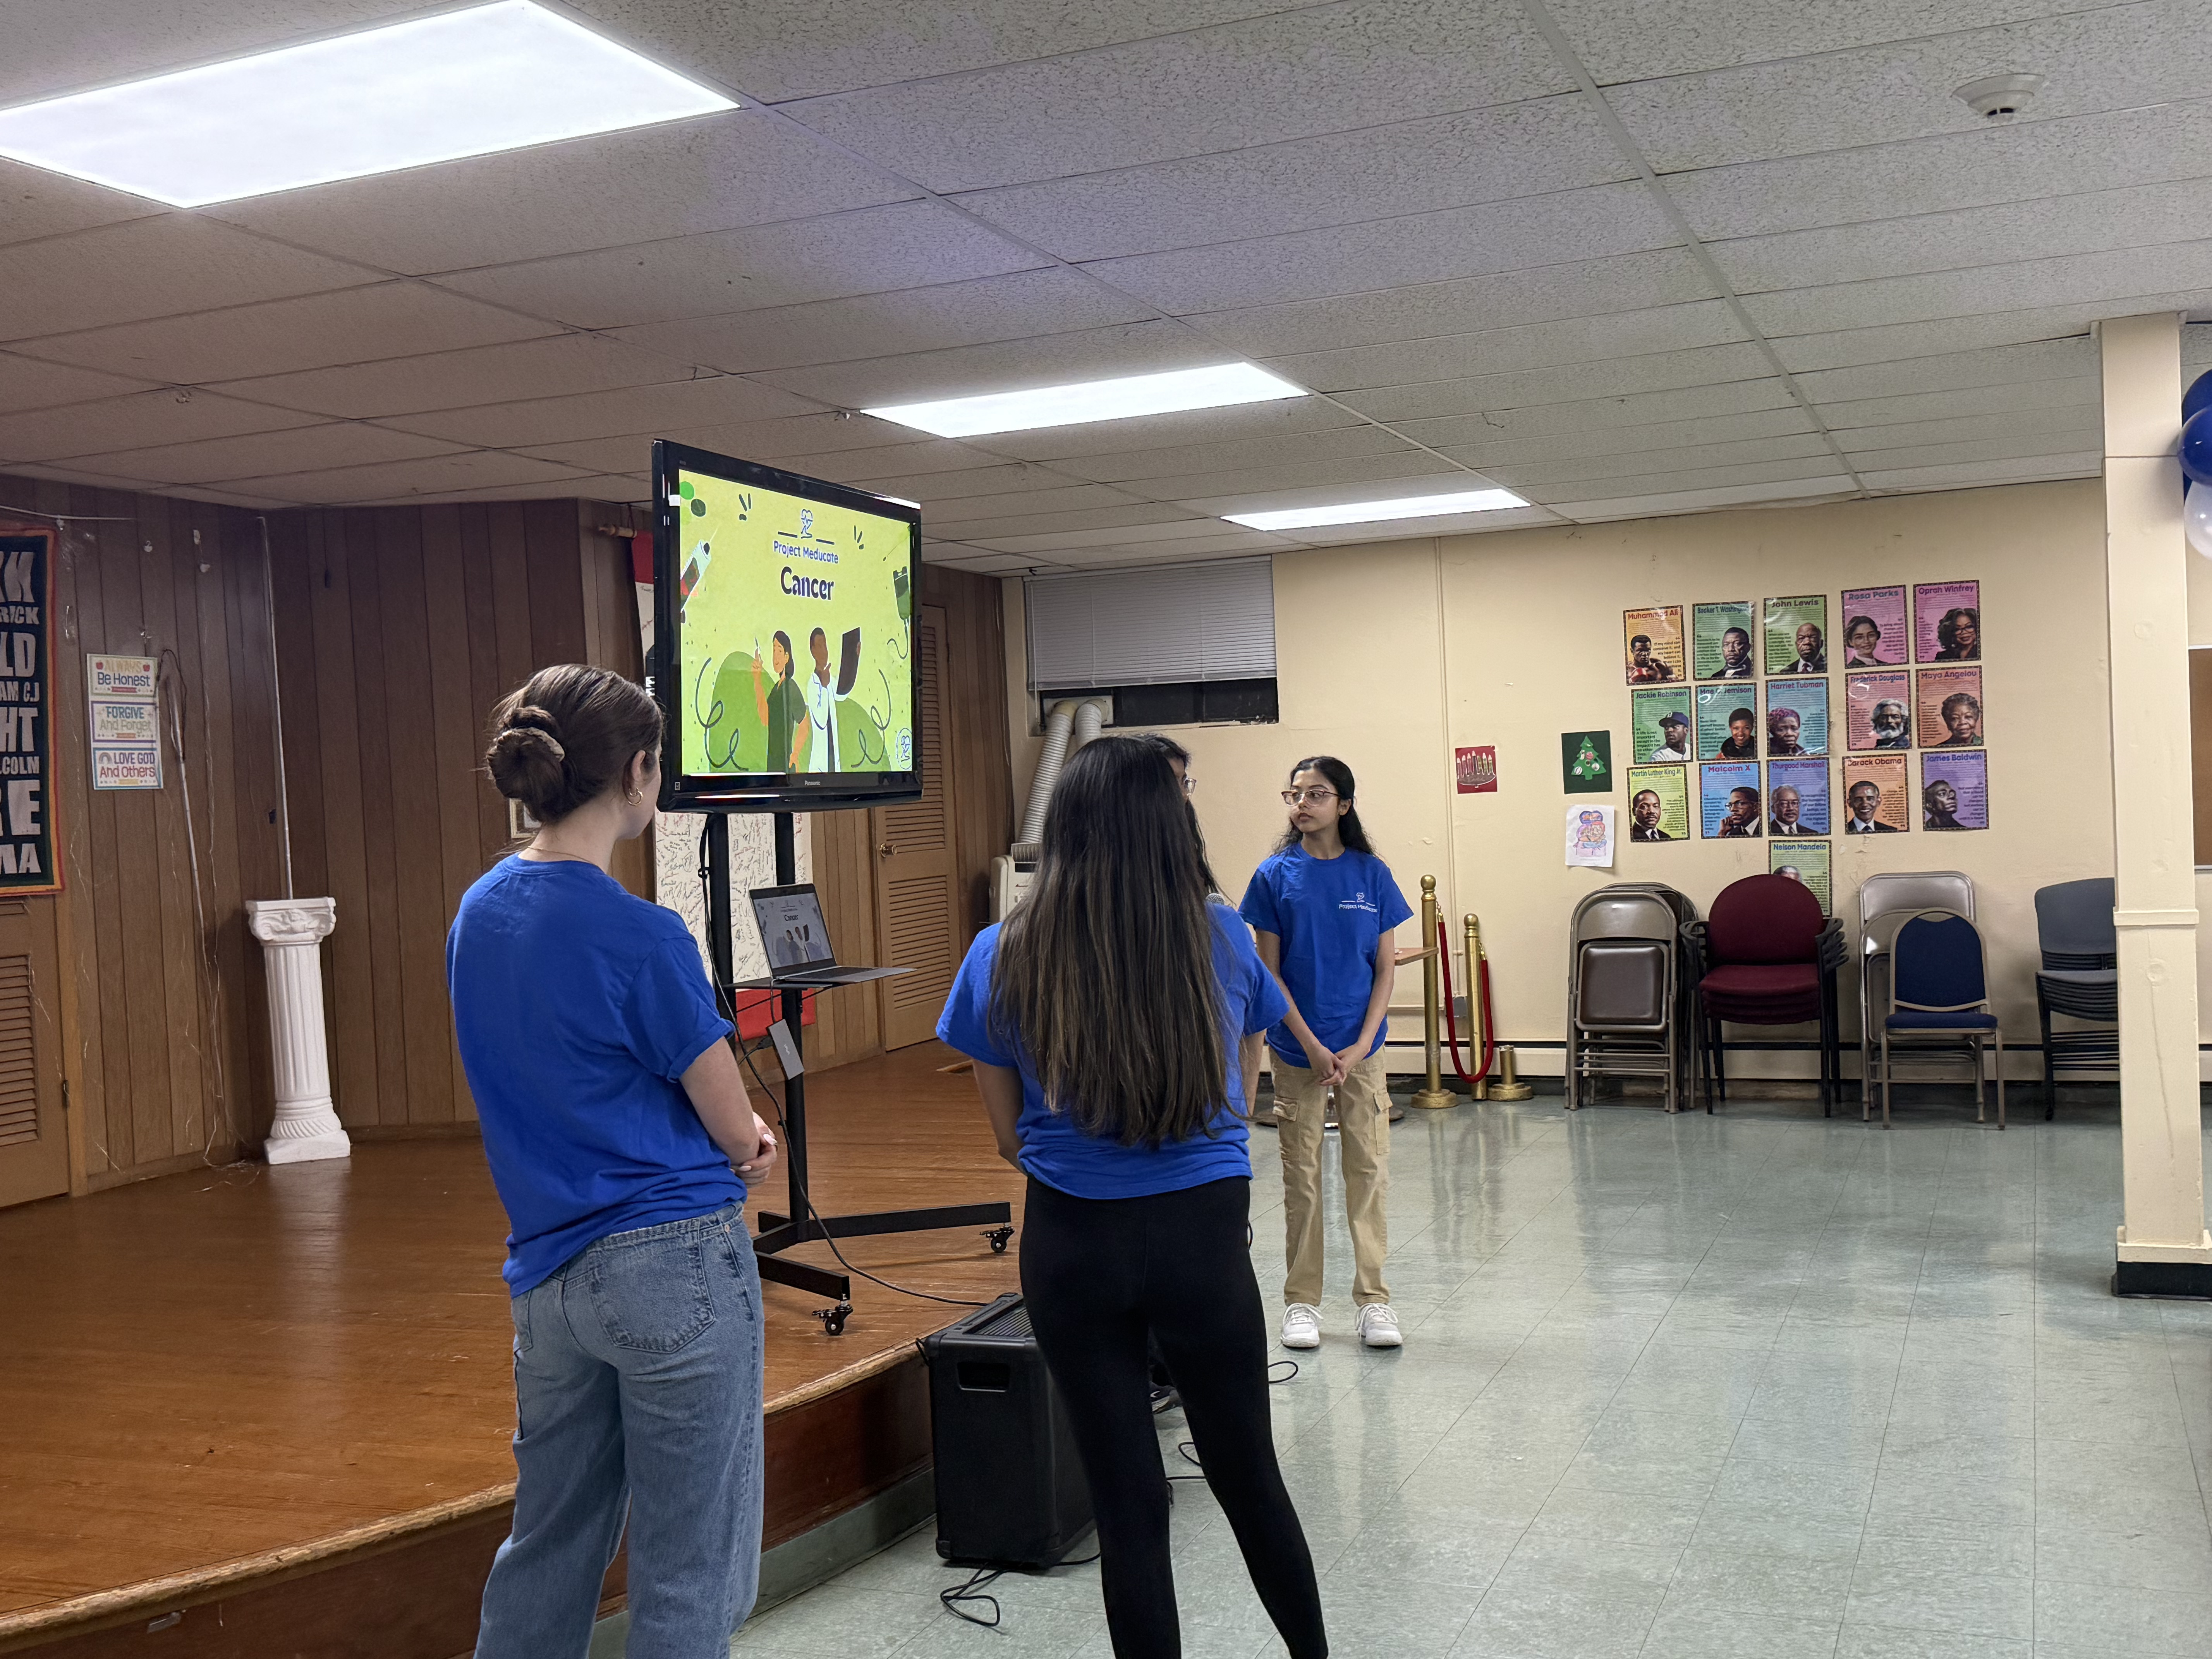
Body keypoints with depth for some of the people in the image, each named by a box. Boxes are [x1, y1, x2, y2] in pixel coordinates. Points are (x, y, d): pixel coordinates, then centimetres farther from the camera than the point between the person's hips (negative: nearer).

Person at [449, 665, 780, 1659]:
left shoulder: (479, 913, 5)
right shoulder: (639, 936, -18)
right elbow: (738, 1134, -10)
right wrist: (742, 1141, 12)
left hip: (549, 1268, 7)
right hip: (675, 1263, -7)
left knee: (549, 1541, 20)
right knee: (685, 1565, 6)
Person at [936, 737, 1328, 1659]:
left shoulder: (1001, 959, -7)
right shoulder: (1223, 941, -5)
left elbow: (1008, 1133, 3)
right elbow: (1237, 1097, 9)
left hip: (1073, 1243, -1)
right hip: (1203, 1237, 1)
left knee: (1126, 1503, 10)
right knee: (1248, 1479, 20)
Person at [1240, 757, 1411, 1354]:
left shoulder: (1372, 875, 0)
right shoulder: (1275, 876, -2)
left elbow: (1385, 968, 2)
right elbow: (1270, 972, -2)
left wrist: (1361, 1046, -9)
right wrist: (1313, 1046, -10)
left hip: (1362, 1046, 1)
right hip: (1297, 1047, -1)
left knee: (1369, 1168, 3)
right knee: (1301, 1173, 6)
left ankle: (1373, 1299, 13)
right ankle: (1301, 1301, 15)